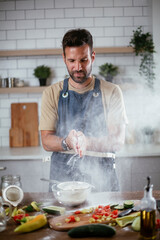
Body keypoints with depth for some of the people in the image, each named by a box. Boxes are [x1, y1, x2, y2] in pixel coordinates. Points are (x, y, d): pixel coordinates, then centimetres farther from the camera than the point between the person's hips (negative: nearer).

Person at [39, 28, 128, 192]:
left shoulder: (112, 92, 4)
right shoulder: (51, 93, 7)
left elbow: (117, 141, -3)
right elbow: (46, 141, 2)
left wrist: (87, 142, -21)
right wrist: (67, 142, -20)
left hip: (101, 177, 0)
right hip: (62, 176, 1)